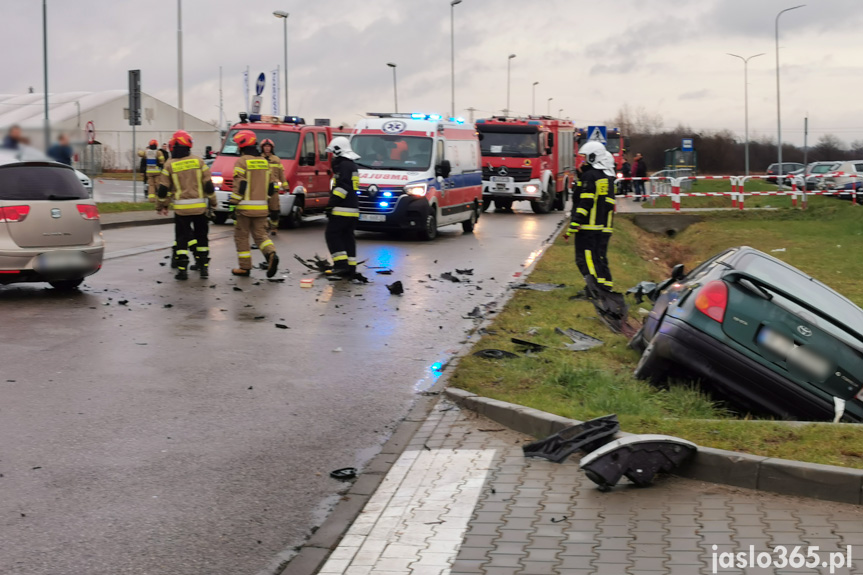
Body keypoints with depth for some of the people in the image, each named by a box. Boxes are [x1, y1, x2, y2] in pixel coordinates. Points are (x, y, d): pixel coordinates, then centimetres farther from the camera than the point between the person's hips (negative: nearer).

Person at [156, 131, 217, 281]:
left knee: (182, 239, 5)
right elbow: (208, 184, 1)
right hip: (199, 206, 1)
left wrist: (161, 206, 15)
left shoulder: (169, 165, -2)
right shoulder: (198, 161, 0)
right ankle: (204, 267, 14)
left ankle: (182, 269, -1)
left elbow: (163, 189, 1)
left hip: (181, 208, -1)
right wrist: (212, 202, 14)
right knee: (201, 236, 13)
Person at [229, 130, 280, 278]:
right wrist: (273, 207, 21)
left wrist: (233, 205, -13)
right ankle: (271, 254, -16)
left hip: (245, 207, -6)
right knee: (260, 234, 11)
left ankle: (245, 267, 8)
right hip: (261, 207, 6)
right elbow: (271, 187, 15)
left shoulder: (242, 162, -8)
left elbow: (239, 186, -15)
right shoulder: (264, 162, 13)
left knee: (241, 236, 6)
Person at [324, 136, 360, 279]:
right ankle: (350, 268, 10)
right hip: (353, 209, 10)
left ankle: (341, 263, -14)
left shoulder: (344, 165, -11)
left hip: (343, 209, -10)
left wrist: (332, 204, -20)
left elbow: (342, 187, -21)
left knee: (332, 234, -6)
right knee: (347, 237, 11)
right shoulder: (351, 165, 22)